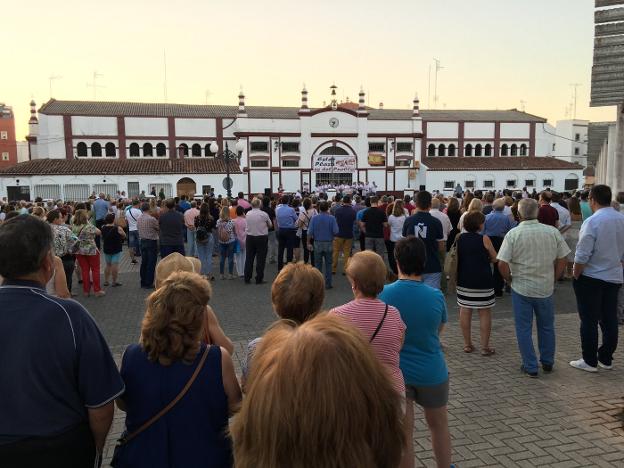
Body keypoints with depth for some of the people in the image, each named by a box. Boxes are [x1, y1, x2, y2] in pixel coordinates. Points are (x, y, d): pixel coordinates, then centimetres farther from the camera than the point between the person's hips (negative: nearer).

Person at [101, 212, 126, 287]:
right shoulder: (118, 228, -16)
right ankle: (114, 282, 1)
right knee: (115, 265, -2)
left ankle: (106, 281, 19)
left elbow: (102, 238, 11)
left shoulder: (103, 228, -4)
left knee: (108, 265, 16)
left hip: (106, 249, 5)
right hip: (116, 249, -5)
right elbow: (124, 236, -2)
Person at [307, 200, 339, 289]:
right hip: (328, 243, -1)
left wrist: (309, 243, 3)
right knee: (328, 264, 8)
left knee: (318, 264, 10)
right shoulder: (332, 218, -9)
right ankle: (328, 284, 9)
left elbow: (310, 232, -6)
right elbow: (336, 231, -12)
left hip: (317, 244, 1)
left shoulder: (314, 218, -5)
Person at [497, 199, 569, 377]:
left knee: (524, 329, 9)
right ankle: (547, 363, 34)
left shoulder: (513, 234, -14)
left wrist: (509, 279, 0)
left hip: (521, 288, -3)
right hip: (546, 288, 3)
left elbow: (502, 264, -17)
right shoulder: (553, 232, -5)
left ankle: (530, 367, 16)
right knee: (547, 327, 20)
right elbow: (562, 260, 0)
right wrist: (552, 279, 12)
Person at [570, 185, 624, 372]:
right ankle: (606, 359, 24)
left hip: (591, 278, -6)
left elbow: (582, 256, -18)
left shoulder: (592, 222, -19)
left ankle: (590, 361, 11)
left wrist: (575, 275, -5)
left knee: (589, 321, 3)